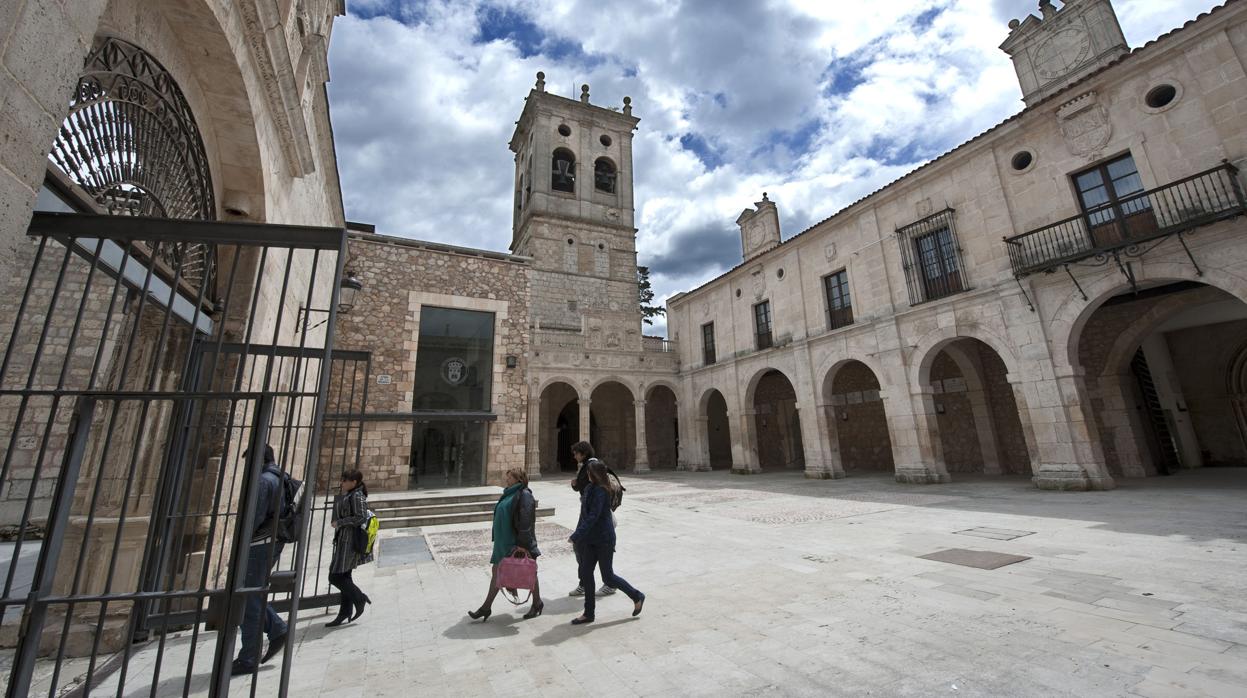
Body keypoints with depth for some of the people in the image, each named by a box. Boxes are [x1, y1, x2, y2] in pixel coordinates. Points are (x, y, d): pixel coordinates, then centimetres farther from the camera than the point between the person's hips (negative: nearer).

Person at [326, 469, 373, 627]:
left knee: (335, 577, -8)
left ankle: (360, 598, 7)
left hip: (350, 542, -10)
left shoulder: (357, 496, -14)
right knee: (344, 577, 13)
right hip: (344, 541, 10)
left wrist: (339, 522, -17)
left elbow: (361, 518, -21)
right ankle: (345, 614, 22)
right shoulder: (347, 496, 16)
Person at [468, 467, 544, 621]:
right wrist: (499, 541, 20)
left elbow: (526, 522, -23)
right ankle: (486, 608, 25)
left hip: (517, 544, -8)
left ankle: (537, 604, 29)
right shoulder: (508, 494, 8)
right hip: (504, 543, 9)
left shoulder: (524, 495, -20)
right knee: (497, 573, 13)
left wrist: (523, 544, -24)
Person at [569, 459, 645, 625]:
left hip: (603, 539, -8)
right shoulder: (590, 488, 5)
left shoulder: (600, 491, -23)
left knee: (608, 577, 4)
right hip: (590, 539, 9)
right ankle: (588, 613, 24)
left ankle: (637, 597, 25)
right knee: (586, 574, 10)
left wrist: (576, 536, -30)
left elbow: (593, 517, -29)